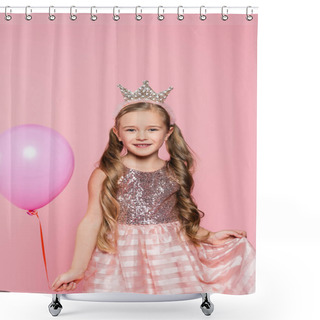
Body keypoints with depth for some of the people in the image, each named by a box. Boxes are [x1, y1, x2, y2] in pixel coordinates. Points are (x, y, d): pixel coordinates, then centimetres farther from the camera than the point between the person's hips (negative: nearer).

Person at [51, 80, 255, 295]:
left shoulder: (177, 174, 3)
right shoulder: (105, 175, -6)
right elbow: (92, 222, -5)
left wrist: (209, 237, 3)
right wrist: (78, 269, -5)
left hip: (170, 259, 3)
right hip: (124, 262, -2)